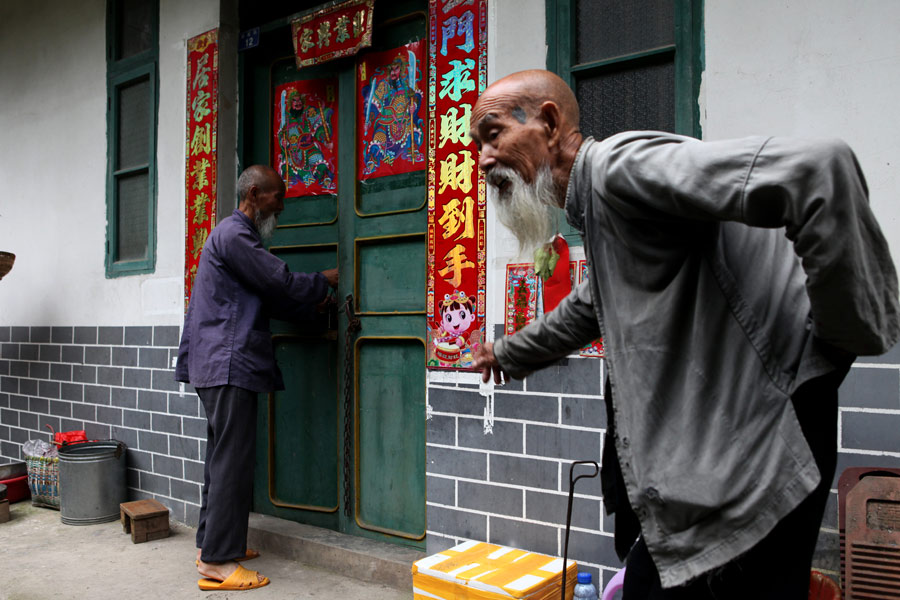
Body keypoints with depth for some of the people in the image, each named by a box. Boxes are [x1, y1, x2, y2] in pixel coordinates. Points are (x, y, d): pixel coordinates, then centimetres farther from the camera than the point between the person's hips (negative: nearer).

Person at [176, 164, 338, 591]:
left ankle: (212, 543, 25)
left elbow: (269, 299, 23)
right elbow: (280, 282, -14)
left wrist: (310, 308, 16)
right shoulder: (234, 235, -12)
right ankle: (218, 563, -2)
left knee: (222, 456, 15)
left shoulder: (238, 235, 22)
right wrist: (325, 281, 1)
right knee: (232, 460, -8)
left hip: (220, 364, 11)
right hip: (228, 364, -11)